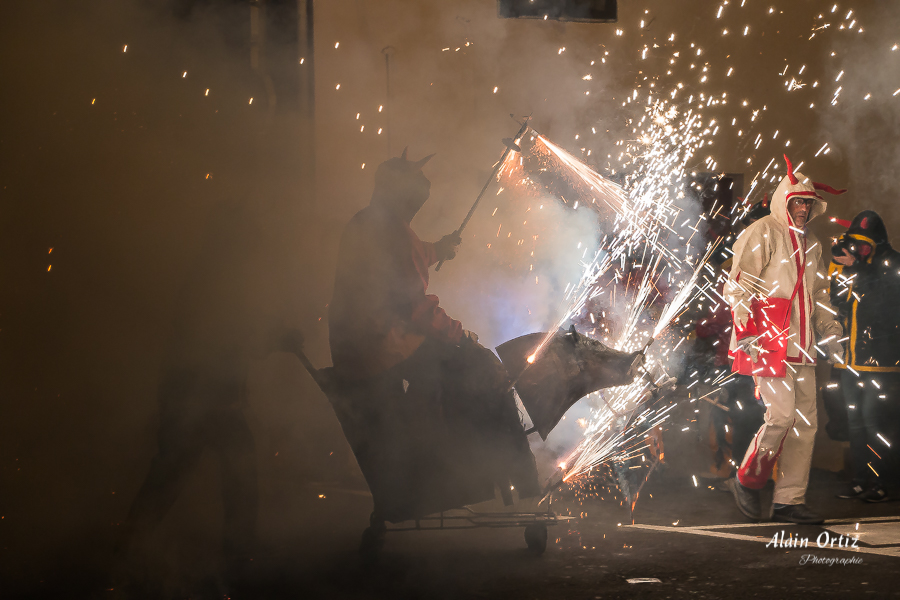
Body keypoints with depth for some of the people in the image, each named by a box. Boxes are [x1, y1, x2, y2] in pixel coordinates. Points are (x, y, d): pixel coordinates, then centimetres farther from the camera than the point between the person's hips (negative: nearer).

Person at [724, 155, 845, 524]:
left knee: (805, 421, 3)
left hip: (801, 347, 8)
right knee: (781, 416, -15)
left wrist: (829, 333, 22)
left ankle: (790, 500, 8)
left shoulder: (810, 244, 22)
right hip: (769, 342, -8)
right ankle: (747, 481, 6)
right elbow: (738, 285, -10)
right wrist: (747, 330, -18)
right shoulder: (761, 234, -3)